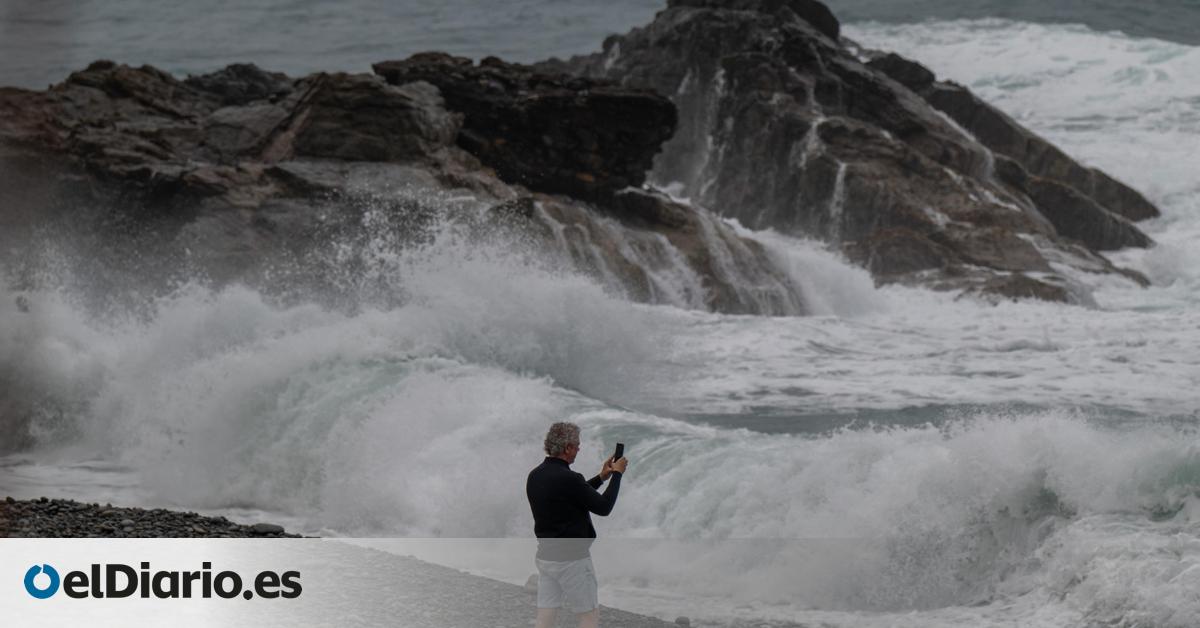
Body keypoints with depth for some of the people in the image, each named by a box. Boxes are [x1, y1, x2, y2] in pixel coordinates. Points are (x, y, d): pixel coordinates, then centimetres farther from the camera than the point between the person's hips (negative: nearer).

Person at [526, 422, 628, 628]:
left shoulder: (535, 476, 6)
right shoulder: (566, 478, -22)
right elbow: (604, 507, -13)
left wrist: (601, 478, 23)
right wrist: (617, 474, -1)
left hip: (545, 556, 8)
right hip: (571, 560, -8)